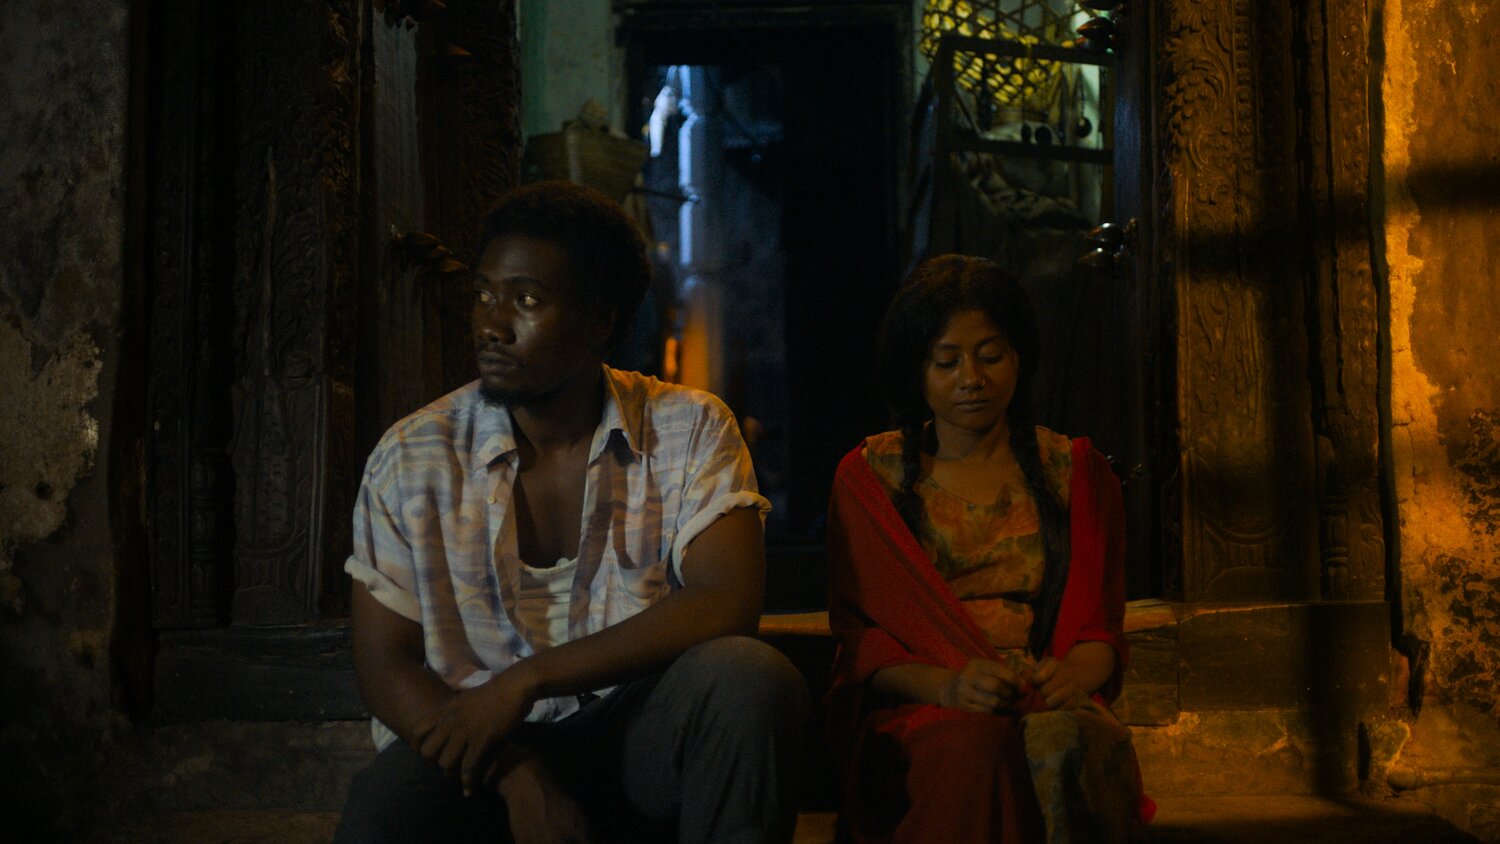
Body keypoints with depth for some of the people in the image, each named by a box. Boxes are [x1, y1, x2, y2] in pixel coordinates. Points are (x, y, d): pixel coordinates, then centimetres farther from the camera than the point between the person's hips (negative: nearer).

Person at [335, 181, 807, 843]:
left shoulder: (689, 430, -2)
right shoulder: (413, 458, 0)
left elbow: (727, 603, -14)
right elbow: (384, 661, -2)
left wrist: (524, 679, -19)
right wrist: (517, 777, -18)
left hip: (642, 737, 1)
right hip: (479, 748, -1)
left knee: (749, 677, -29)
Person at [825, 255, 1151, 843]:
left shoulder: (1074, 469, 17)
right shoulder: (868, 477, 12)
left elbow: (1100, 625, 12)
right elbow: (859, 639, 5)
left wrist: (1074, 675, -14)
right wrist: (947, 685, -16)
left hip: (1048, 705, 2)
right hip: (914, 711, -1)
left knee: (1067, 745, -37)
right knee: (976, 747, -38)